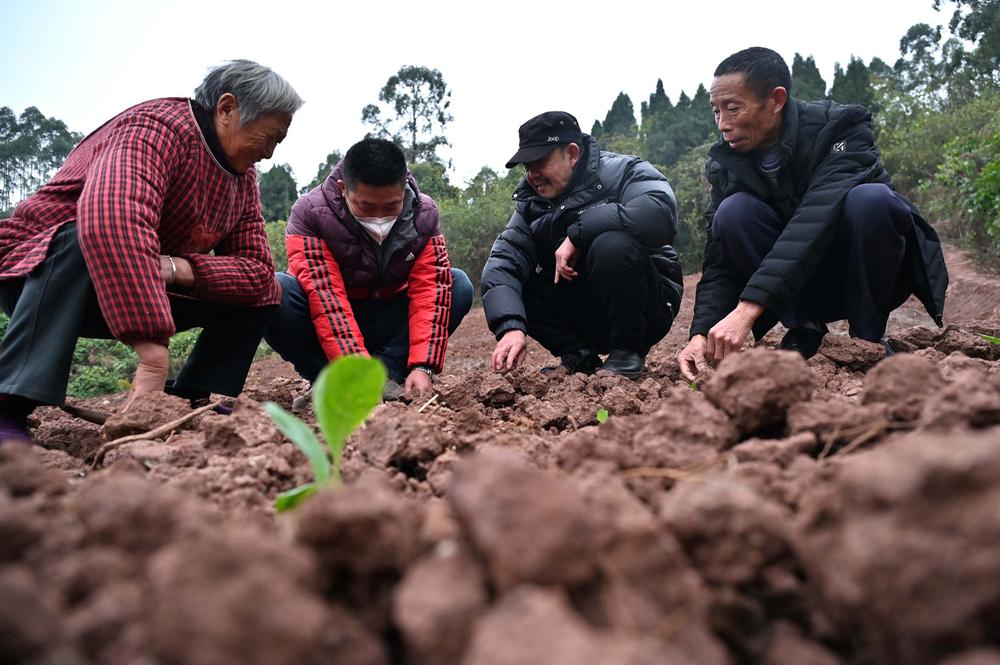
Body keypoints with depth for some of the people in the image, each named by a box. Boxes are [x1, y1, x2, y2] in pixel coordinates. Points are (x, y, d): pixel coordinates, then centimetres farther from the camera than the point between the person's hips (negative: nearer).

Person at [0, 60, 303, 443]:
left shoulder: (243, 177, 2)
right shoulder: (158, 125, -23)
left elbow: (259, 270, -6)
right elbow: (113, 219, -44)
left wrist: (178, 268, -26)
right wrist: (153, 349, -51)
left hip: (141, 294, 7)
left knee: (262, 291, -5)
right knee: (81, 237, -38)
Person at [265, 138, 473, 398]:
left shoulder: (424, 213, -12)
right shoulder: (309, 213, -21)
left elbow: (431, 289, -21)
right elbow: (324, 295, -31)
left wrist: (423, 366, -34)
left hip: (388, 326, 3)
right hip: (329, 329, -2)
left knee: (458, 284, -18)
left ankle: (386, 374, -23)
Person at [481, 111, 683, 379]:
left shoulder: (622, 172, -12)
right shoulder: (531, 205, 3)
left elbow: (661, 211, -35)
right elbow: (502, 261, -12)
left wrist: (577, 233, -29)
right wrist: (511, 327, -31)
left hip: (647, 308, -5)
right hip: (585, 312, 5)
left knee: (612, 245, -32)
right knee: (502, 285, -10)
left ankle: (627, 352, -14)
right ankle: (579, 356, -6)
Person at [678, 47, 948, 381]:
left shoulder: (841, 125, -20)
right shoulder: (726, 163, -8)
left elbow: (817, 217, -35)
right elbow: (720, 261, -12)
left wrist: (748, 307, -45)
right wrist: (702, 333, -30)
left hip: (871, 277, -2)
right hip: (803, 289, 3)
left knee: (870, 199, -33)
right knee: (734, 212, -22)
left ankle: (868, 338, -14)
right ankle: (804, 330, -10)